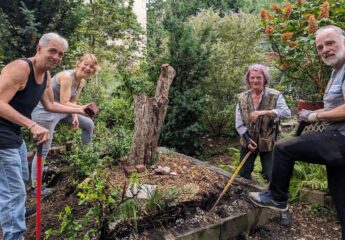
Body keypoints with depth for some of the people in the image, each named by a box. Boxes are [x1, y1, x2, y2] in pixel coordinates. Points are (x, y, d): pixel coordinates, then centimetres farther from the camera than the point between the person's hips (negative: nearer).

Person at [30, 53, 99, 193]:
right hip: (45, 111, -9)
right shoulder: (67, 76, -25)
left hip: (61, 110, 9)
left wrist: (75, 117, -6)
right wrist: (83, 108, -32)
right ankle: (35, 186, 8)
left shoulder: (82, 82, 2)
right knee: (44, 149, -4)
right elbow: (64, 103, -27)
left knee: (88, 124, 16)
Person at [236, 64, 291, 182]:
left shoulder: (275, 95, -10)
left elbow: (287, 112, -28)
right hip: (248, 142, 2)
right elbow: (239, 125, -4)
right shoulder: (242, 98, -4)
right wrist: (248, 140, -16)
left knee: (272, 177, 0)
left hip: (268, 143, -2)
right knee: (243, 174, 9)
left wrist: (264, 112, -41)